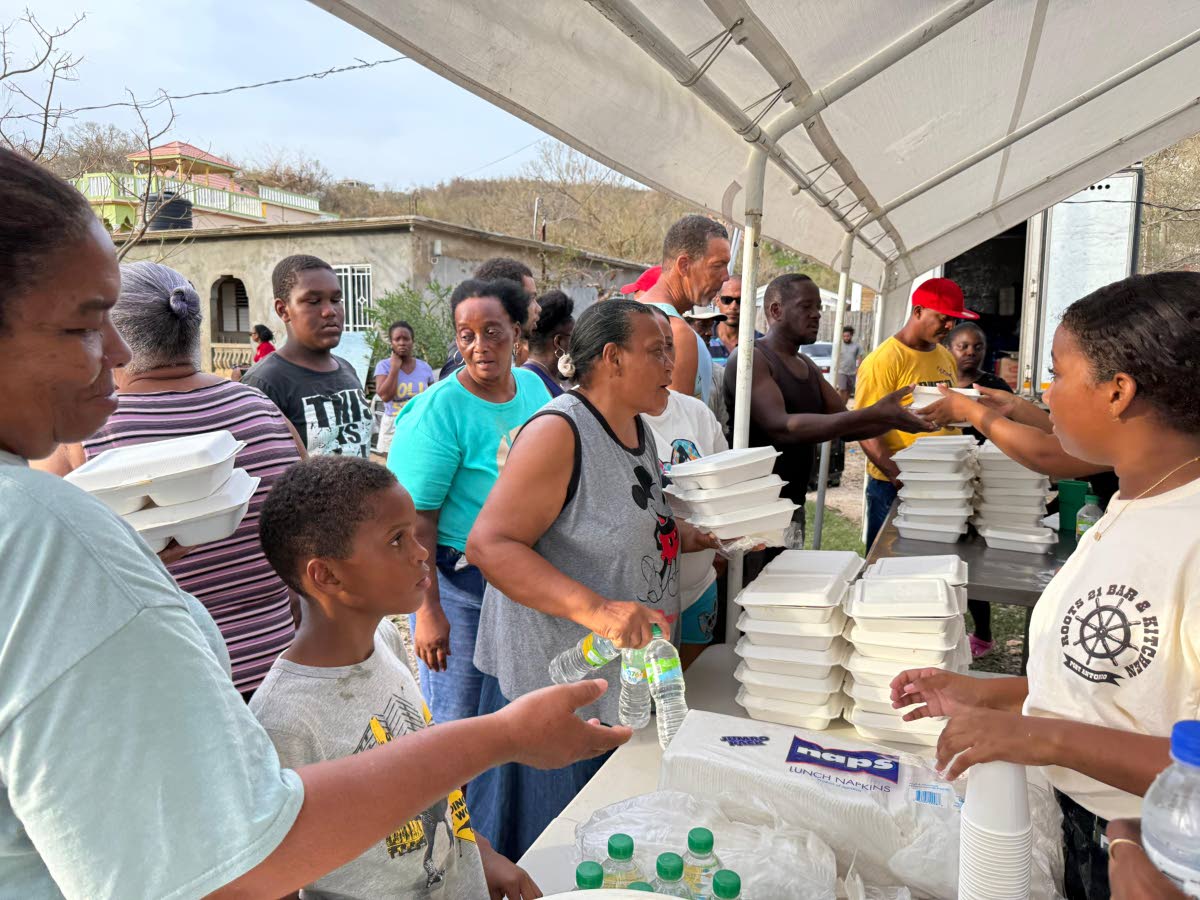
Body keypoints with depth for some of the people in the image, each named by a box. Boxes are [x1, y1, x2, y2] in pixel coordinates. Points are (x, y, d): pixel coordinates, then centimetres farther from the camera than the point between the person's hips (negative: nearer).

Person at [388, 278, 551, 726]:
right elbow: (414, 517, -19)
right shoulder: (438, 410, -17)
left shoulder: (533, 386, 3)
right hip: (459, 583, -6)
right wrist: (428, 611, -21)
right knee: (455, 719, 5)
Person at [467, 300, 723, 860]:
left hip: (629, 681, 8)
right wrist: (595, 609, -35)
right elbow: (489, 544, -27)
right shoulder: (557, 432, -20)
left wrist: (708, 535, 6)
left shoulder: (636, 428, 9)